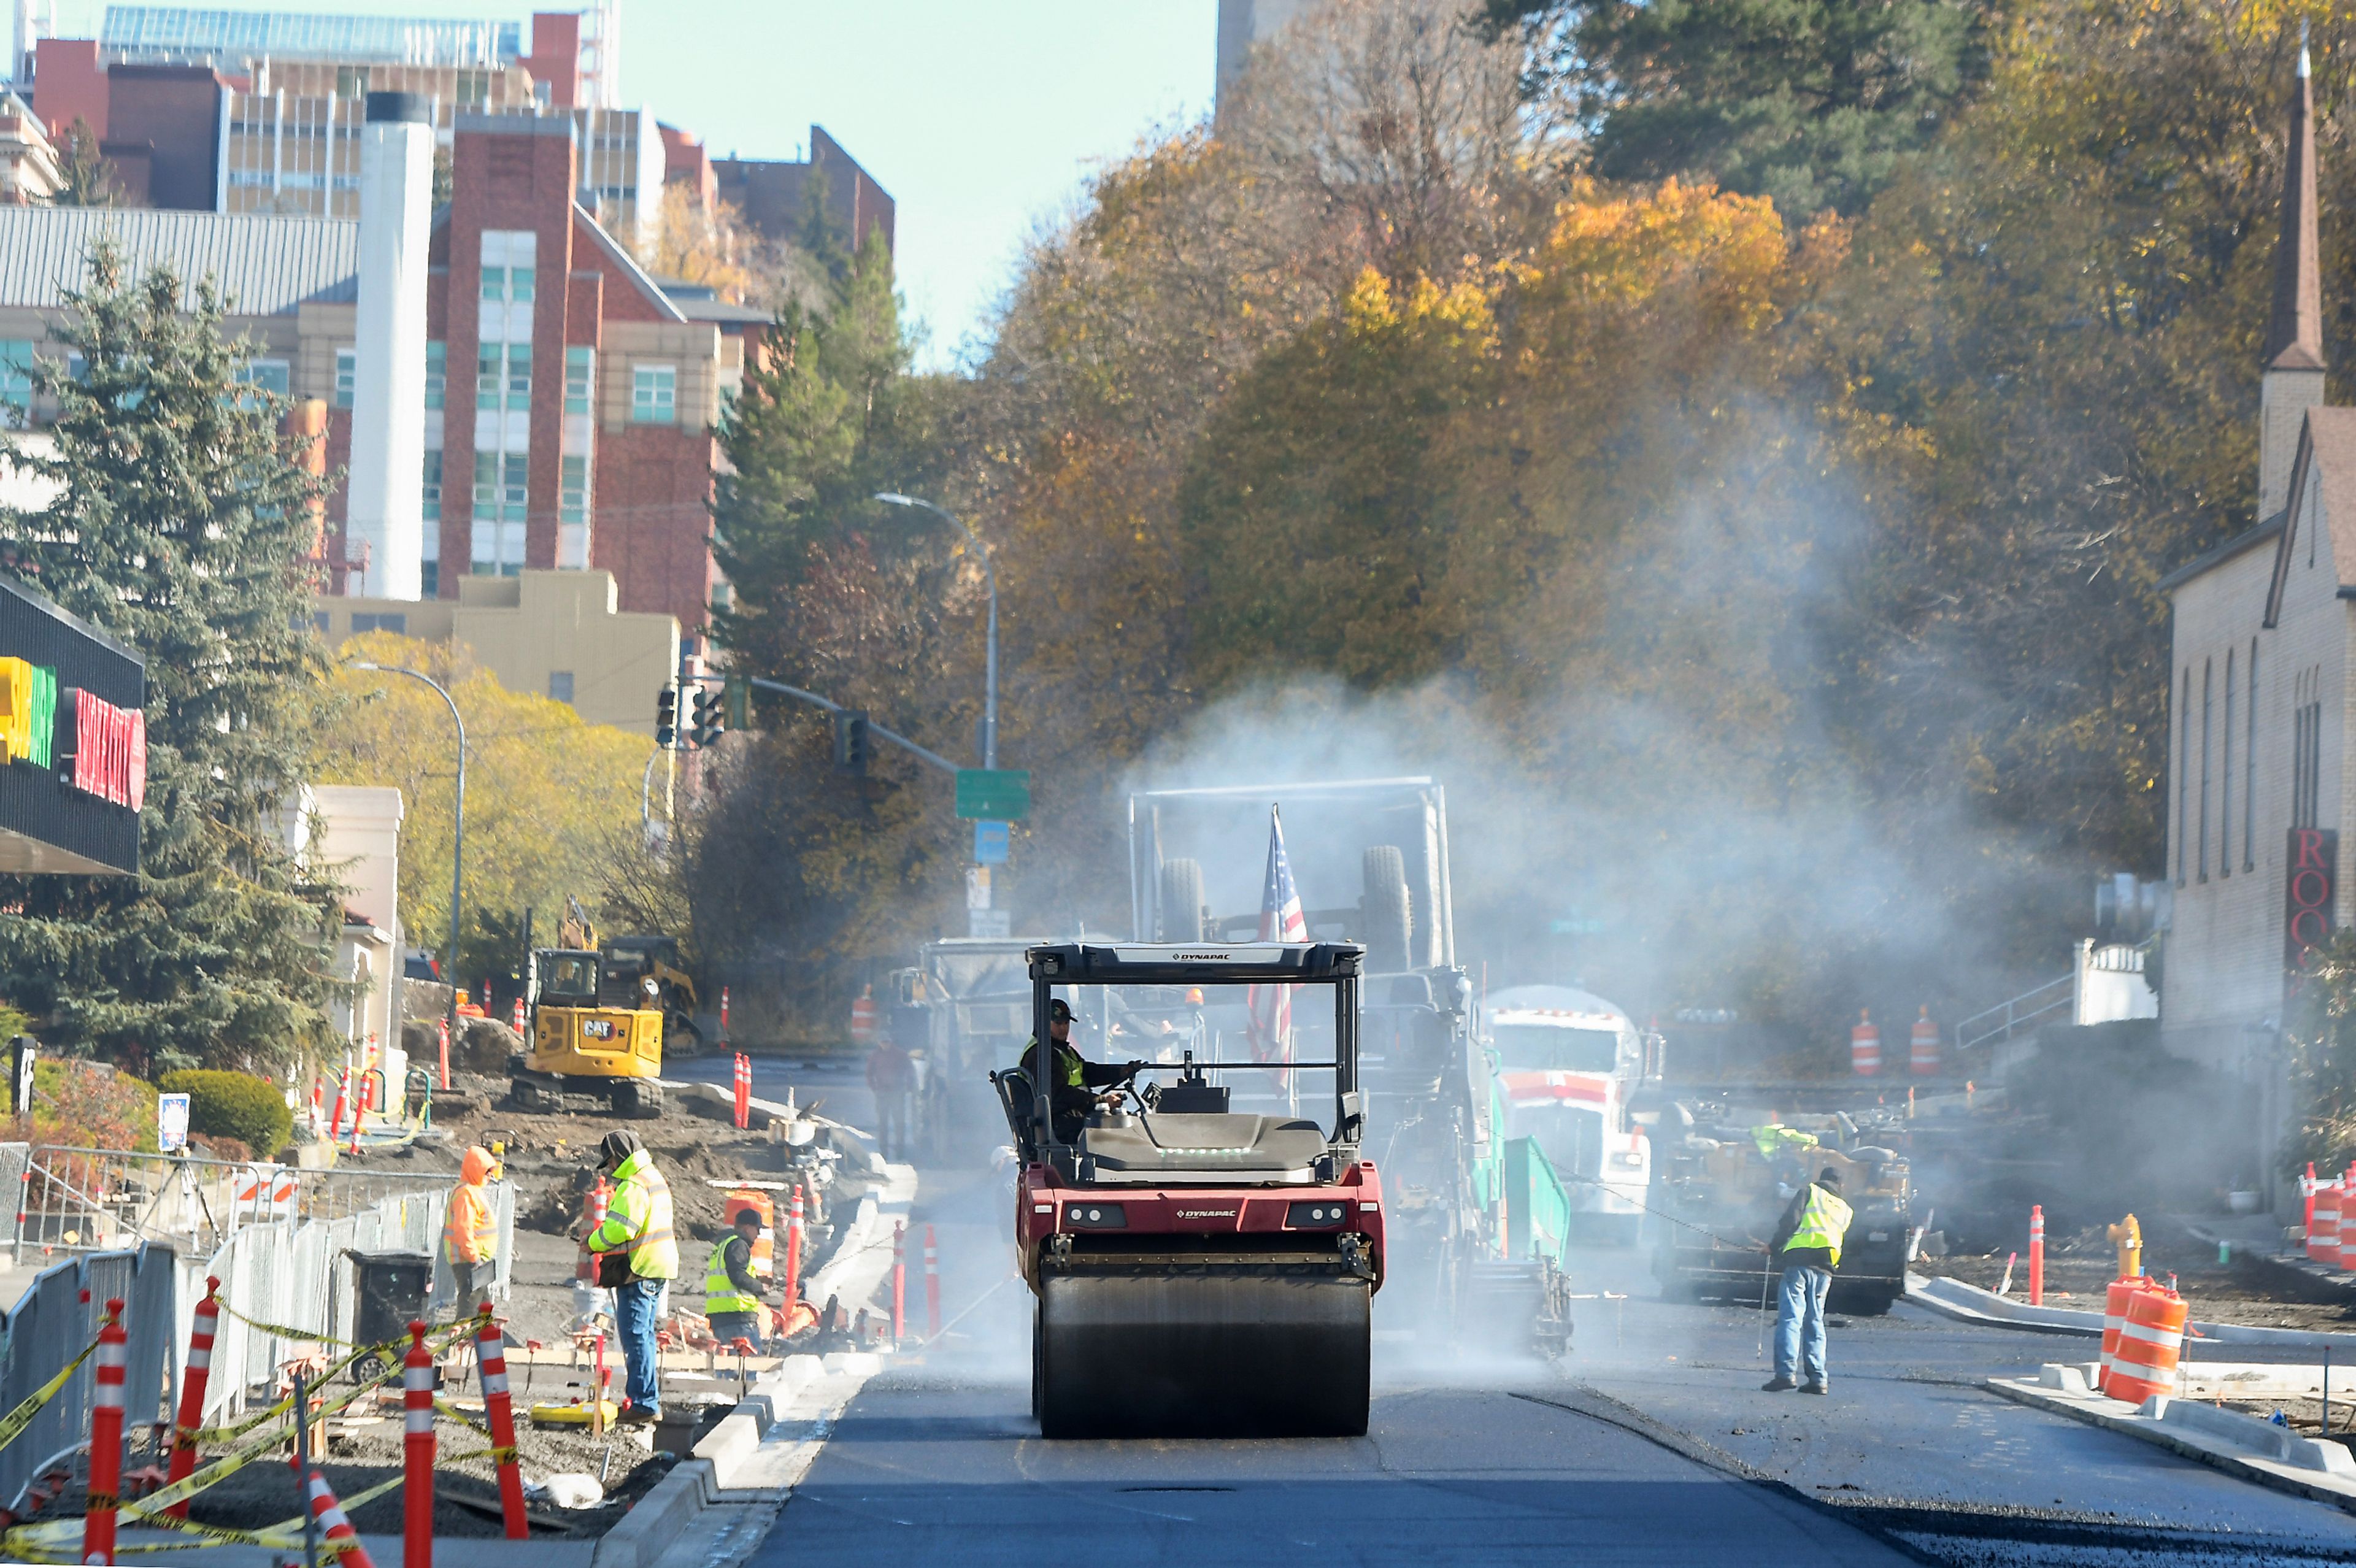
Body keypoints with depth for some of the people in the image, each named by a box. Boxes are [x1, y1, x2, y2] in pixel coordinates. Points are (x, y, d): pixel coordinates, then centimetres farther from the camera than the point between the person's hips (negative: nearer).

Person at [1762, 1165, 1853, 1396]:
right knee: (1815, 1321, 12)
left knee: (1791, 1317, -11)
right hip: (1826, 1268, 5)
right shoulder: (1845, 1210, 25)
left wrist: (1774, 1247, 7)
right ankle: (1818, 1378, 7)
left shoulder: (1809, 1192, 10)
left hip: (1799, 1259, -5)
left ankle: (1786, 1373, -22)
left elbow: (1791, 1220, -2)